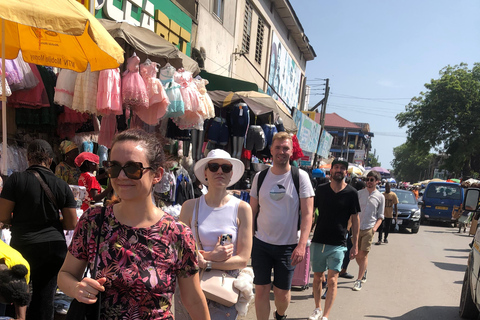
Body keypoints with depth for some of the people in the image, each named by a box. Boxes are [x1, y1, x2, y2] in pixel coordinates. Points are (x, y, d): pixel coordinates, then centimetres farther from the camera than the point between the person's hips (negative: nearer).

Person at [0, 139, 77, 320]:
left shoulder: (16, 179, -7)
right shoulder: (62, 185, -1)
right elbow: (71, 224, 0)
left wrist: (22, 221, 12)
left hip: (23, 247, -1)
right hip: (55, 248, 2)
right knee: (45, 299, 10)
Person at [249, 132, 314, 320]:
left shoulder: (300, 176, -6)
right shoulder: (260, 177, 2)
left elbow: (307, 213, -9)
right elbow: (252, 211, 9)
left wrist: (301, 245, -17)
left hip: (289, 245, -1)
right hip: (261, 243, 2)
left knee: (282, 291, 11)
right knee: (261, 290, 4)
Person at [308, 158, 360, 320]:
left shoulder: (351, 193, -3)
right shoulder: (321, 190, 2)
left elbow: (355, 219, 2)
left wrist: (355, 245, 1)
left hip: (338, 244, -2)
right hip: (318, 241, 3)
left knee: (332, 281, -6)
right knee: (317, 277, 13)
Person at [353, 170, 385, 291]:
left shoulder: (380, 197, 4)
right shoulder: (360, 193, 7)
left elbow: (380, 216, 6)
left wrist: (375, 228, -10)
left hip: (369, 229, -2)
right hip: (357, 227, 2)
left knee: (363, 255, -5)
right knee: (357, 254, 8)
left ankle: (359, 280, 2)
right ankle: (364, 271, 35)